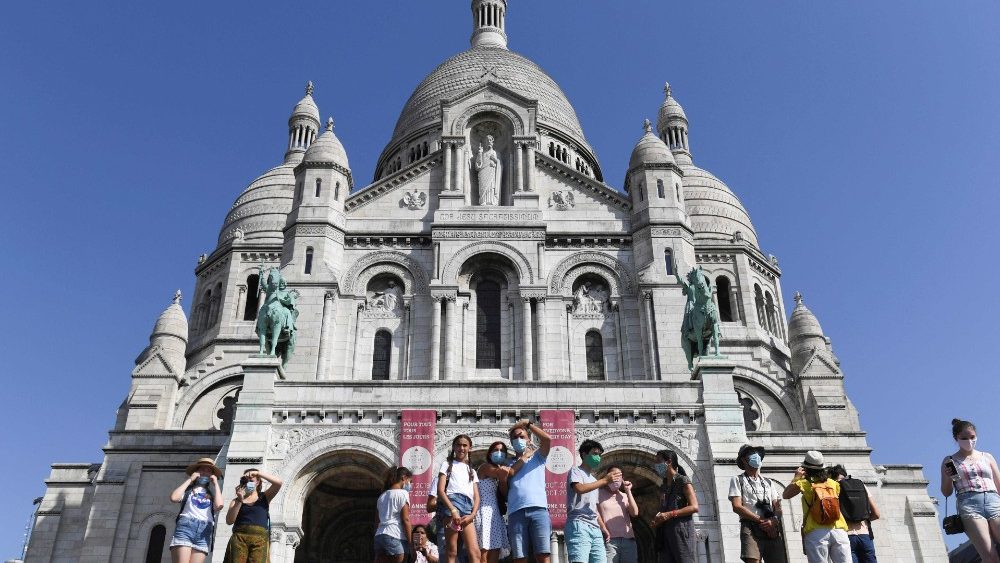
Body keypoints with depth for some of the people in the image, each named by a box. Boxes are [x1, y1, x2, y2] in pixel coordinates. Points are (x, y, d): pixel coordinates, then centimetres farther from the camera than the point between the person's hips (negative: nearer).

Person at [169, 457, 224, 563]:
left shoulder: (212, 493, 26)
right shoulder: (188, 489, 21)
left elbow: (219, 505, 3)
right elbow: (174, 498, -1)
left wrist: (215, 483, 13)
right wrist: (190, 480, 9)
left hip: (204, 531, 2)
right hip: (186, 527, -2)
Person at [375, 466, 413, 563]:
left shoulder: (382, 495, 20)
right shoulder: (402, 493, -2)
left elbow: (377, 521, 17)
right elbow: (405, 520, -9)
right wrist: (410, 542, -6)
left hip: (379, 536, 7)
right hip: (395, 538, -7)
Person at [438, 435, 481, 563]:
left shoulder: (472, 471, 28)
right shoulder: (448, 464, 14)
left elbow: (476, 497, 18)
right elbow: (440, 490, 0)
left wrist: (472, 515, -3)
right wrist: (453, 510, -16)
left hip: (468, 507, 5)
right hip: (452, 503, -5)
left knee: (475, 552, -10)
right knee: (451, 552, -11)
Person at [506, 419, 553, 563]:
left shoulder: (537, 456, 21)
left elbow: (547, 439, 3)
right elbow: (506, 474, 3)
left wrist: (528, 424, 11)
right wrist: (522, 458, 12)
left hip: (538, 509, -2)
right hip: (516, 512, 2)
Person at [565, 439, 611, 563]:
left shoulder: (593, 480, 30)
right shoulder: (576, 471, 5)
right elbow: (579, 488, -17)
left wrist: (603, 527, 20)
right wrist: (604, 480, -10)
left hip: (595, 528, 8)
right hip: (579, 525, -8)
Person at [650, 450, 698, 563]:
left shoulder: (683, 480, -2)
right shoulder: (663, 486, 20)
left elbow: (694, 507, -10)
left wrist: (669, 514, -17)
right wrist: (657, 519, 3)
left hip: (681, 530, -7)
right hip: (665, 533, 7)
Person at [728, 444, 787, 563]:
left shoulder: (768, 482, 26)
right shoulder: (737, 480, 10)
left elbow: (778, 508, 15)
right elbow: (737, 507, -3)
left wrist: (773, 521, -8)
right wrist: (761, 521, -9)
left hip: (772, 530, 5)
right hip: (750, 528, -5)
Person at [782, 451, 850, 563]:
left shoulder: (804, 483, 9)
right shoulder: (833, 483, 17)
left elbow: (785, 495, 21)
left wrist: (796, 478, 29)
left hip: (816, 533, -3)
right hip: (839, 531, 3)